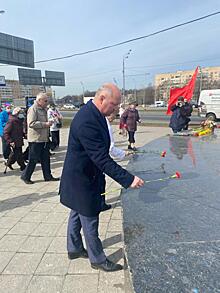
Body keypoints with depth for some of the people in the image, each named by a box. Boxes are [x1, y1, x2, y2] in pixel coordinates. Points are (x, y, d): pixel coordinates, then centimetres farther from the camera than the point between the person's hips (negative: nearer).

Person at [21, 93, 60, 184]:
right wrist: (45, 124, -22)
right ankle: (25, 176, 16)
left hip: (44, 138, 9)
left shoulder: (44, 109, 16)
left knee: (46, 159, 12)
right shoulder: (33, 109, -12)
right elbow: (31, 123, -22)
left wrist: (48, 123, 13)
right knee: (33, 159, 0)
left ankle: (48, 176, 22)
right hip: (35, 139, -9)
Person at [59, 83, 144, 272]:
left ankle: (74, 249, 45)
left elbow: (101, 151, 12)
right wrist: (128, 179, -31)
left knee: (77, 214, 24)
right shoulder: (87, 122, -32)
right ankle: (98, 259, 30)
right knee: (90, 221, 8)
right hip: (82, 180, -10)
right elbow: (102, 159, -33)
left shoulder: (93, 113, 0)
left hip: (80, 176, 10)